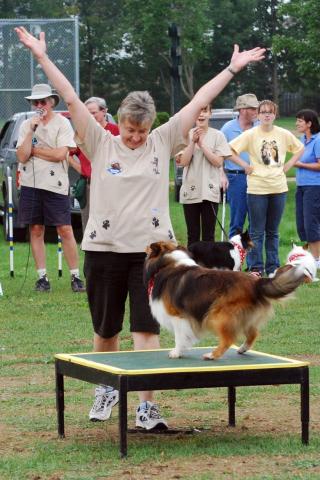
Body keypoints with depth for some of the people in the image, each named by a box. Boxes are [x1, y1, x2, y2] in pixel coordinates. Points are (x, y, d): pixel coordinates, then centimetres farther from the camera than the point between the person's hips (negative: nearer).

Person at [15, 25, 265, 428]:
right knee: (105, 330, 11)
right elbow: (71, 99, 0)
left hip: (152, 249, 0)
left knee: (147, 329, -6)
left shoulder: (163, 142, 5)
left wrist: (232, 68, 9)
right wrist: (42, 57, -3)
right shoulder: (100, 143, 2)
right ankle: (107, 390, 34)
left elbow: (198, 102, 6)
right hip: (104, 249, 1)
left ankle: (146, 406, -4)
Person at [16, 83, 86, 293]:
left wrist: (33, 149, -6)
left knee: (65, 230, -4)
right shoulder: (27, 125, 8)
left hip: (55, 185, -3)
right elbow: (22, 157, -2)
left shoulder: (62, 123, -1)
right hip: (31, 183, 4)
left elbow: (60, 154, -13)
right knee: (36, 230, 4)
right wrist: (32, 131, -9)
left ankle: (76, 276, 1)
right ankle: (42, 277, 10)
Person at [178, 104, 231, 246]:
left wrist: (202, 144, -12)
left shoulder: (217, 136, 0)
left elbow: (218, 162, -6)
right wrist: (193, 142, -15)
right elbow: (183, 162, -5)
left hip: (210, 191, 0)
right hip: (190, 191, 1)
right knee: (193, 235, 6)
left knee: (209, 235, 3)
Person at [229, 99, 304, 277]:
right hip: (257, 188, -3)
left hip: (279, 188, 3)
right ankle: (256, 268, 6)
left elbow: (299, 148, 18)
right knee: (257, 232, 0)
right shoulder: (250, 135, -6)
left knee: (273, 231, 11)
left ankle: (273, 267, 17)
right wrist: (245, 166, -9)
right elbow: (229, 150, -8)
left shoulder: (284, 134, 3)